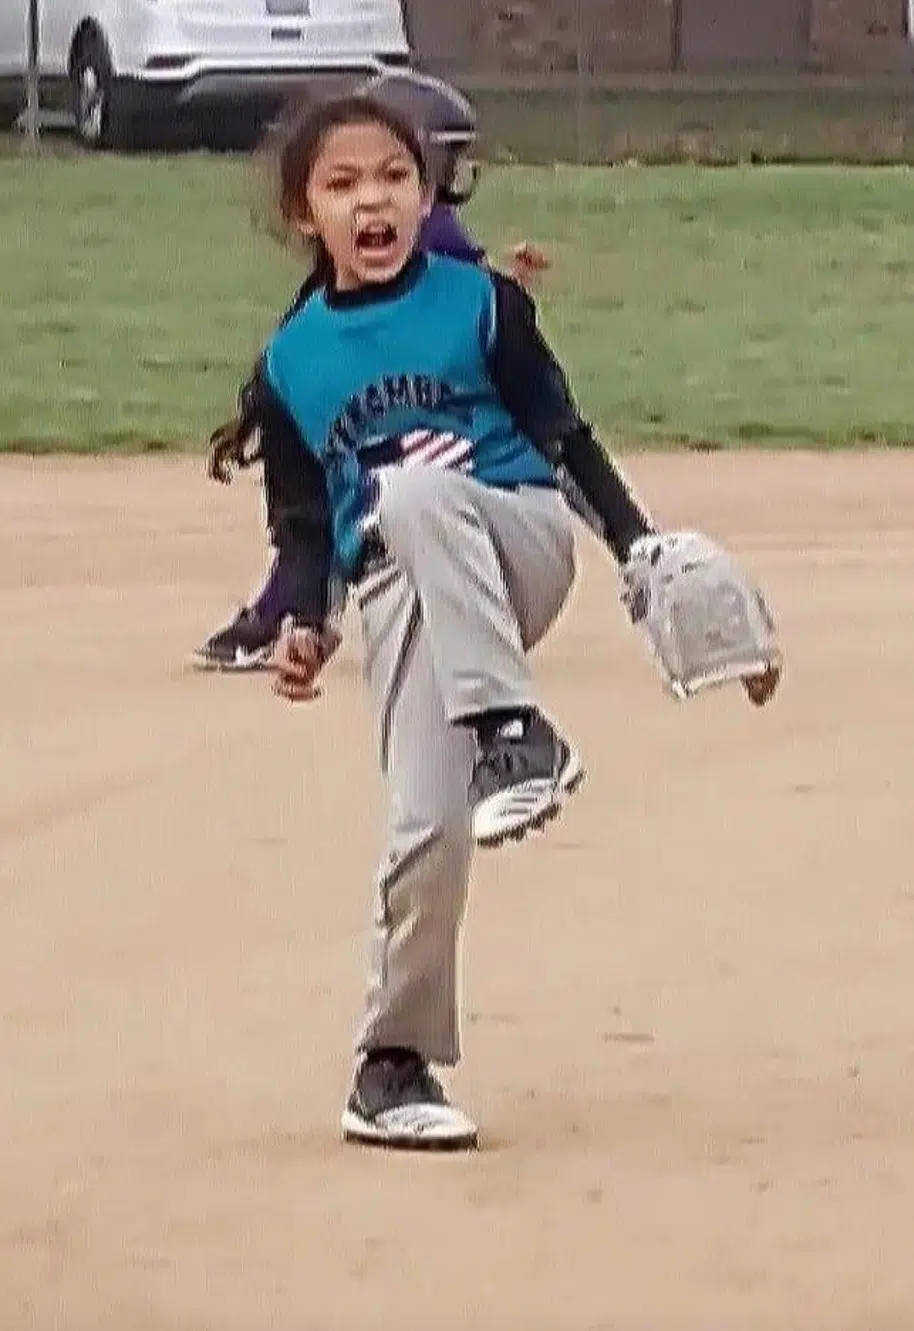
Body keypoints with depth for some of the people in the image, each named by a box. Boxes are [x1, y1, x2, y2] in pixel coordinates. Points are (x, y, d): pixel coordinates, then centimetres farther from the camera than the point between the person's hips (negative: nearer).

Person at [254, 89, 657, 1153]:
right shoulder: (289, 363, 11)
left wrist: (638, 544, -7)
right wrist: (306, 624, 2)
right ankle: (394, 1064, 2)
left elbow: (563, 434, 3)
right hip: (400, 598, 2)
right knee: (428, 827, -13)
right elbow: (314, 519, 17)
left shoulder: (481, 304, 3)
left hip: (518, 547, -2)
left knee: (415, 491, -36)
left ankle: (513, 732, -41)